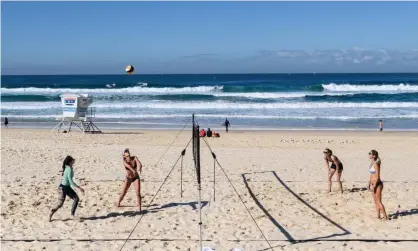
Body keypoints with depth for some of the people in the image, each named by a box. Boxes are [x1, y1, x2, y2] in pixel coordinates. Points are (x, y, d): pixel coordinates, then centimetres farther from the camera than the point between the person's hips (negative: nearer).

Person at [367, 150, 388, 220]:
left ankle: (385, 217, 4)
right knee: (376, 201, 13)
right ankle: (378, 216, 20)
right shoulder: (371, 163, 9)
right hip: (373, 184, 9)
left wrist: (374, 186, -20)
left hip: (377, 184, -9)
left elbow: (377, 176, -20)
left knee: (378, 201, -4)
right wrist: (369, 183, 18)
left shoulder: (376, 164, -18)